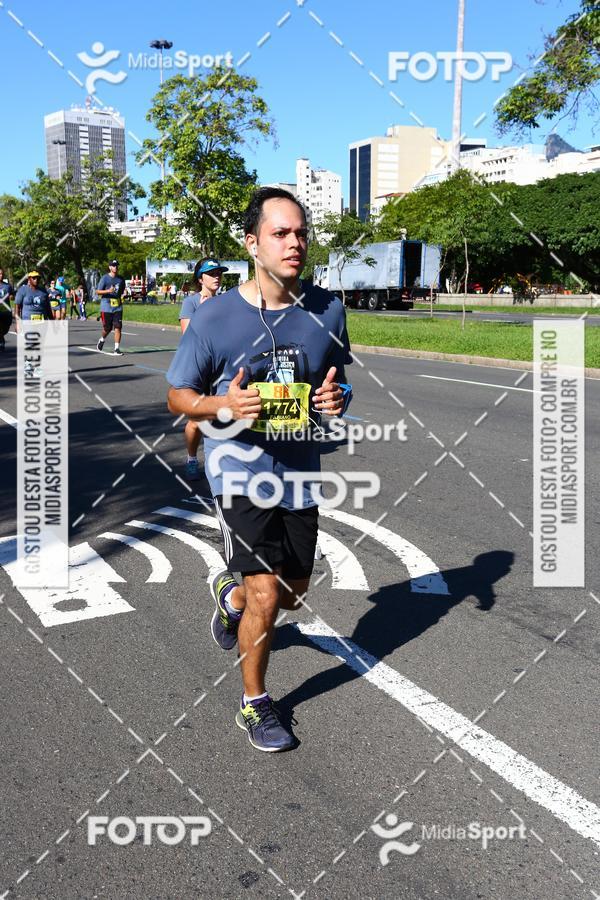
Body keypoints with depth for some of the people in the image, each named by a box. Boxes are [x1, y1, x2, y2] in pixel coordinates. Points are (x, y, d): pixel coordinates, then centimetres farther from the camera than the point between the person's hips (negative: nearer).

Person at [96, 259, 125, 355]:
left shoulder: (121, 279, 8)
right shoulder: (105, 278, -5)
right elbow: (98, 291, -8)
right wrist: (108, 291, -22)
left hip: (118, 307, 3)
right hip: (106, 307, -3)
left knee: (118, 327, -8)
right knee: (107, 328, 5)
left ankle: (117, 348, -4)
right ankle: (102, 340, 37)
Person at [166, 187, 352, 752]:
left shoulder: (326, 311, -3)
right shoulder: (214, 318, -13)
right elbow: (178, 396, -3)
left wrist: (337, 399, -14)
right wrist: (222, 405, -24)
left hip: (299, 471, 5)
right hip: (240, 468, -4)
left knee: (293, 593, 16)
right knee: (266, 595, -9)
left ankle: (229, 594, 51)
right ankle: (254, 705, 18)